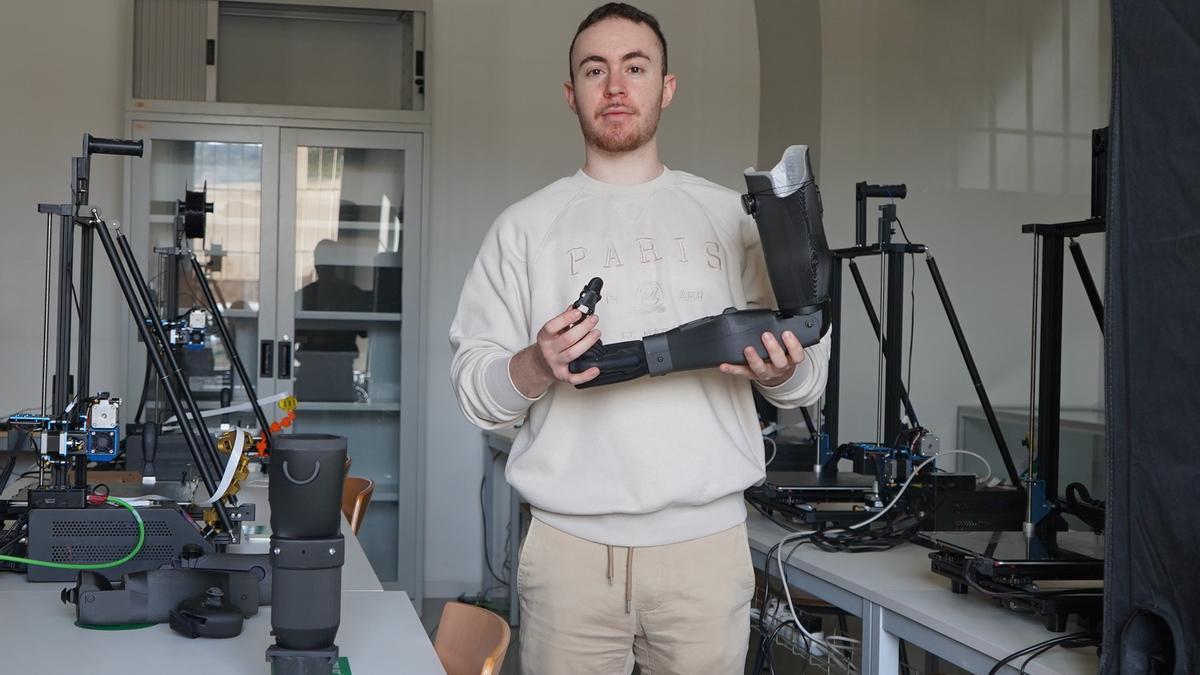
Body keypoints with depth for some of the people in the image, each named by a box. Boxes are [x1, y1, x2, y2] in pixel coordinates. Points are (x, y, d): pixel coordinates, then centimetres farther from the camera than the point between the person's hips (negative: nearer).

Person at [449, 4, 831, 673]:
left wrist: (783, 372, -13)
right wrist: (537, 367, -19)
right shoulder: (525, 226, 7)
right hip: (569, 540, -1)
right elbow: (473, 387, 2)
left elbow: (813, 372, 10)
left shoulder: (731, 216, 10)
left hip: (708, 538, 1)